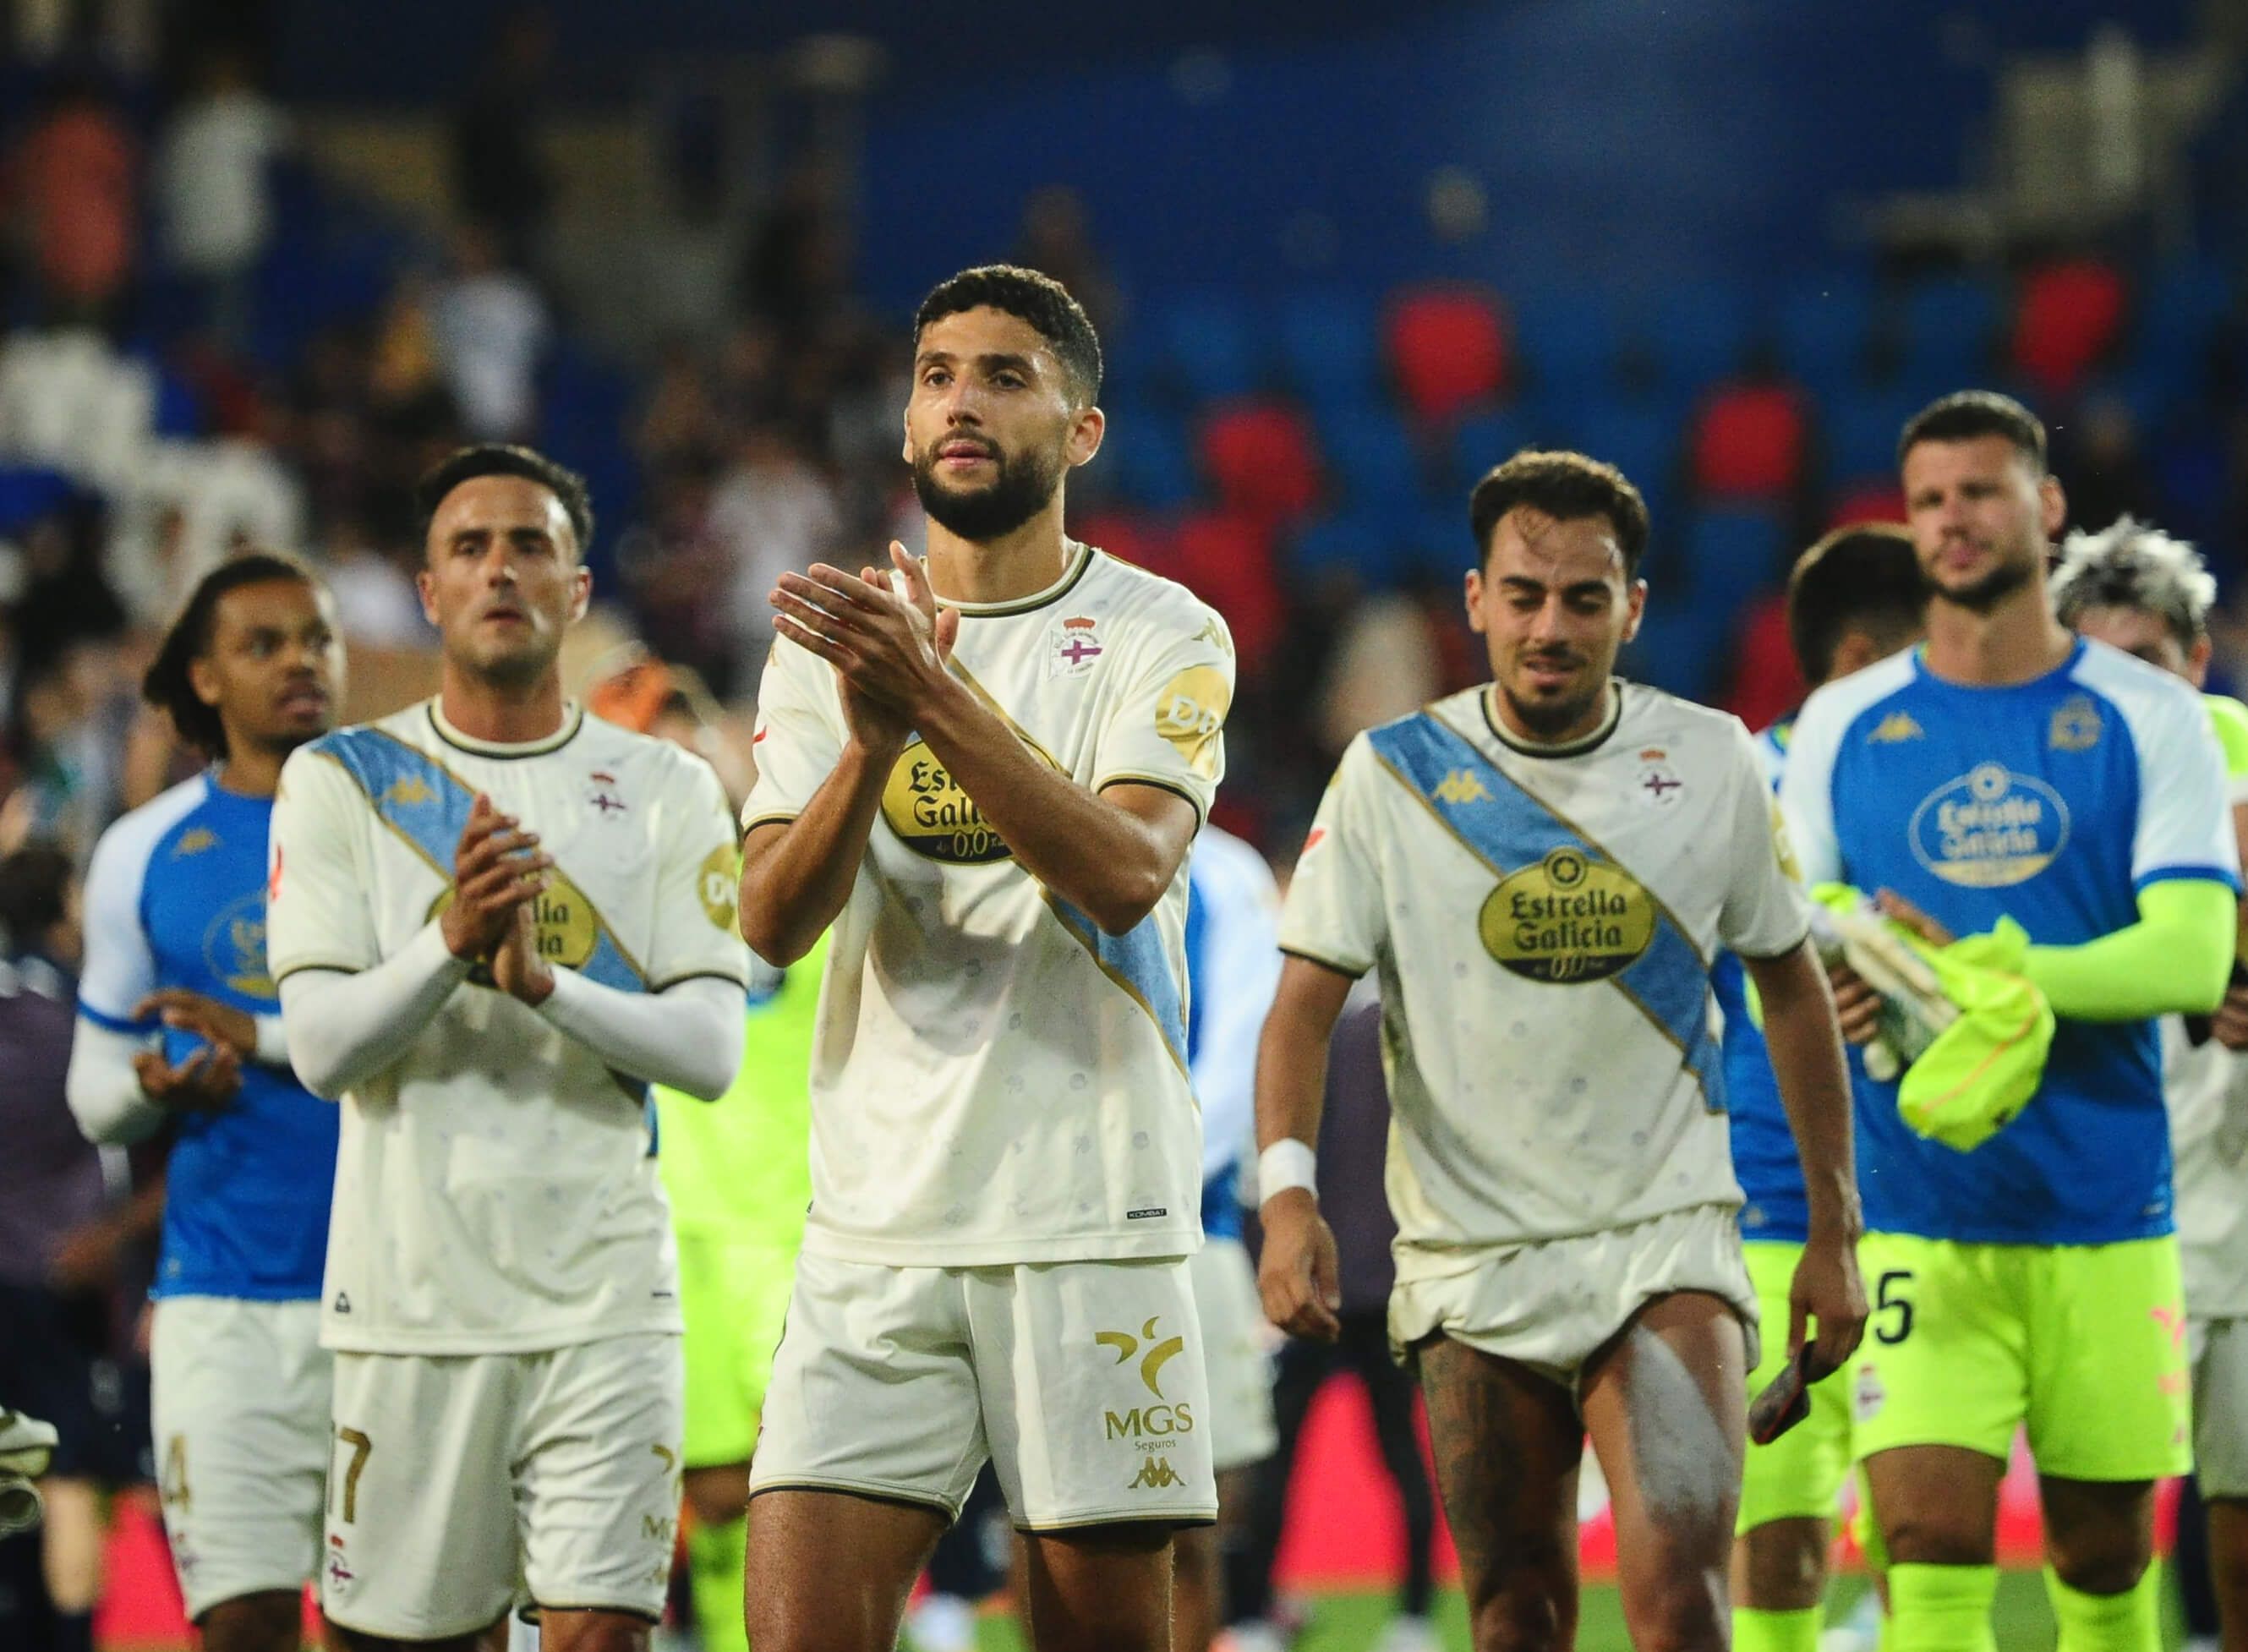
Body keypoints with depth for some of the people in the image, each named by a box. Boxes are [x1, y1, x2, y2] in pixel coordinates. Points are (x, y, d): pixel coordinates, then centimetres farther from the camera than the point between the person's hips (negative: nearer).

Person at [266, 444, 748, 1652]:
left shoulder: (665, 792, 7)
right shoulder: (338, 782, 5)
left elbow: (711, 1053, -2)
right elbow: (320, 1048, -3)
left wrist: (543, 978, -18)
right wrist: (450, 942, -21)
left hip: (604, 1299, 0)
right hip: (410, 1298, 0)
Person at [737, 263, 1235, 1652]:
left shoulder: (1162, 637, 1)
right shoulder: (833, 635, 11)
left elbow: (1127, 871, -17)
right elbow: (773, 921, -1)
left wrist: (939, 693, -26)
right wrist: (870, 741, -20)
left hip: (1092, 1214, -2)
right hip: (877, 1220, 2)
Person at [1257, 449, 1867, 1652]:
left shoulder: (1711, 763, 1)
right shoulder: (1390, 777, -3)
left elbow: (1791, 985, 12)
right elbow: (1305, 1006, -6)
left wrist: (1833, 1231, 12)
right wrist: (1287, 1189, -23)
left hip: (1666, 1238, -1)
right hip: (1470, 1259, 1)